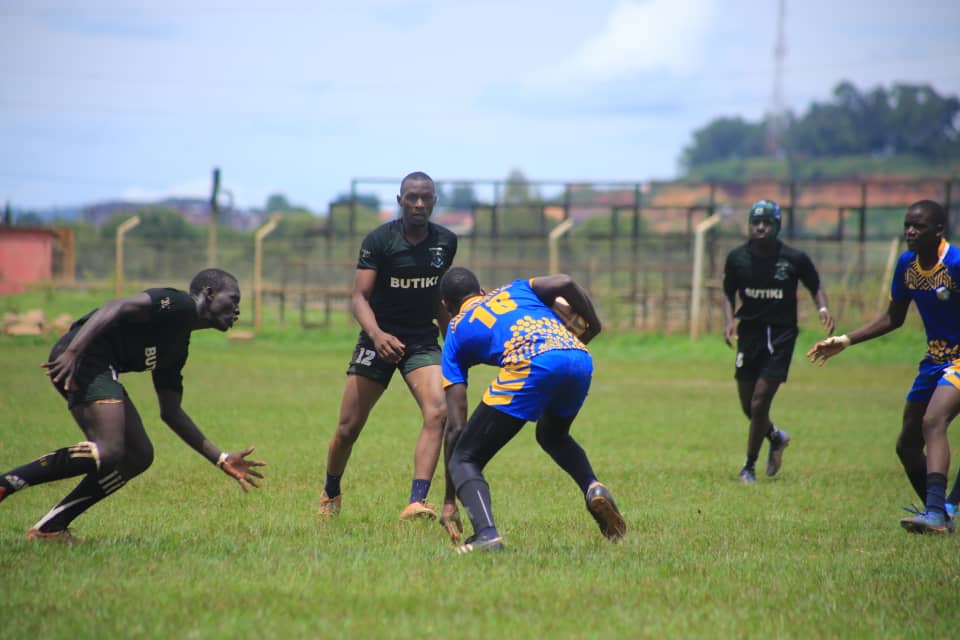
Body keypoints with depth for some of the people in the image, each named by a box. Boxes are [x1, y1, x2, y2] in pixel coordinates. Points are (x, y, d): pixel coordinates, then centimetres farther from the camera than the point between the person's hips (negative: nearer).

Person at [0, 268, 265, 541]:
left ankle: (50, 527, 4)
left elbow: (170, 412, 29)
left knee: (139, 456, 8)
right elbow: (116, 307, -17)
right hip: (82, 359, -10)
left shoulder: (177, 349, 26)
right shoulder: (179, 304, -3)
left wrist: (222, 460, 29)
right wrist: (73, 352, -29)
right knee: (108, 452, -22)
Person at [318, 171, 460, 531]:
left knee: (438, 412, -22)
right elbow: (360, 296, -16)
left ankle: (416, 502, -27)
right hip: (381, 338, -2)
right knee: (349, 427, 1)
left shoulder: (446, 242, 1)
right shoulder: (379, 240, -11)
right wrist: (376, 333, -33)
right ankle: (330, 495, 29)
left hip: (423, 341, 2)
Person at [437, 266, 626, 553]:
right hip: (580, 358, 5)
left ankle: (486, 534, -16)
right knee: (552, 435, 36)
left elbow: (456, 425, 21)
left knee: (464, 460, 9)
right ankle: (593, 486, 7)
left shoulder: (456, 331, 26)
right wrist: (593, 325, 32)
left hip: (529, 367, -5)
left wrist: (450, 500, 25)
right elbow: (564, 283, 13)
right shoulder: (515, 290, 36)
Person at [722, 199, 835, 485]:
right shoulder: (737, 258, -1)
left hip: (781, 336, -3)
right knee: (748, 406, 6)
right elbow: (728, 293, 12)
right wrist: (729, 320, -6)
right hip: (749, 333, 3)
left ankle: (749, 467, 7)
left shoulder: (795, 258, -7)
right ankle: (776, 437, 40)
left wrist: (823, 308, -13)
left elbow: (815, 286, 7)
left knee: (759, 404, -10)